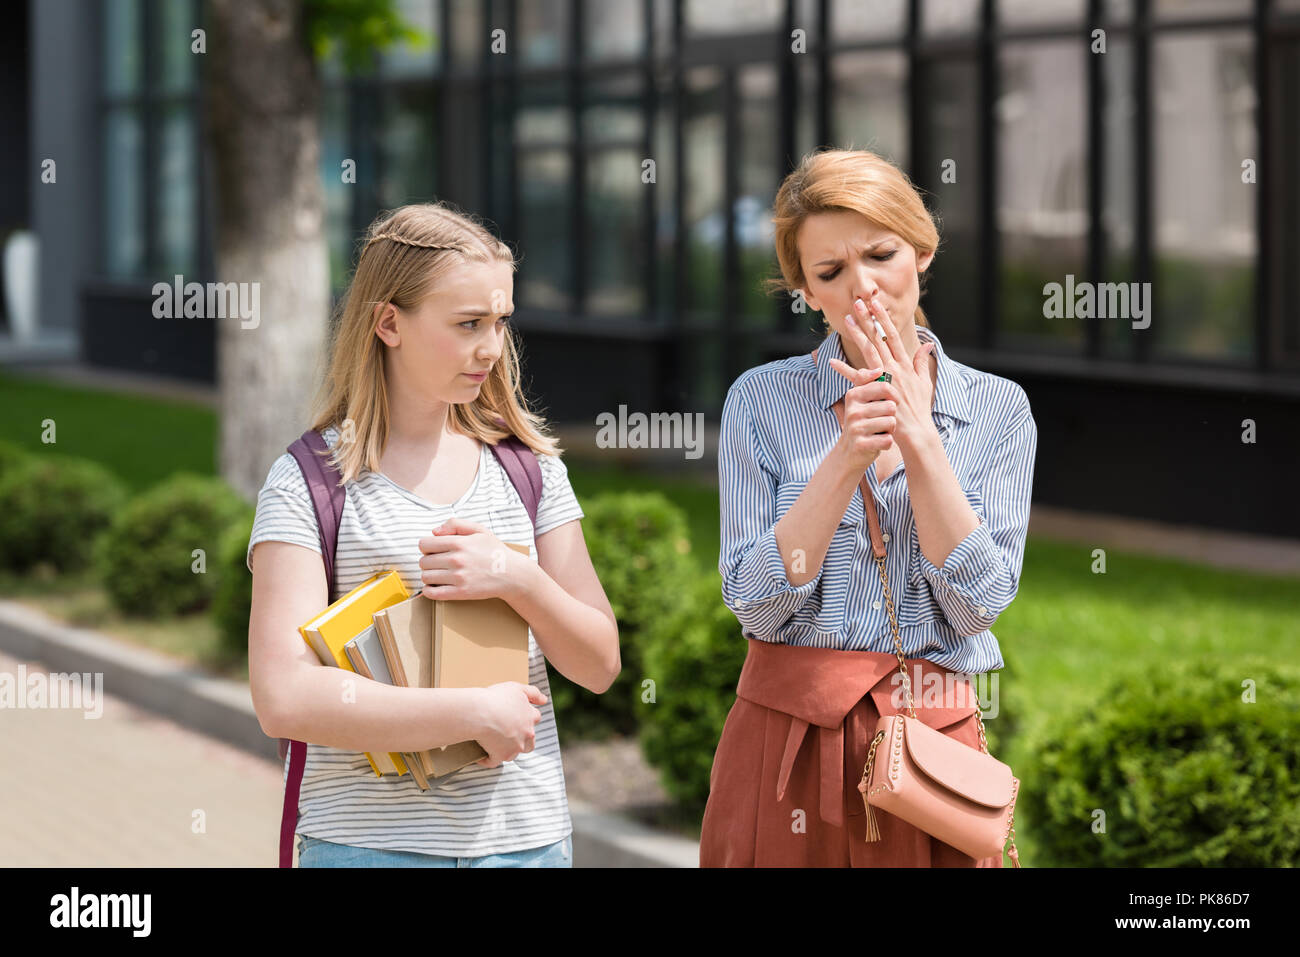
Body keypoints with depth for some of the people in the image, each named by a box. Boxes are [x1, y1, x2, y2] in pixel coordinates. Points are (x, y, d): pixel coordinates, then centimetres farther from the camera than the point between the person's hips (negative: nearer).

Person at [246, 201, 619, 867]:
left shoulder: (529, 468, 7)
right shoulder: (306, 482, -6)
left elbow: (600, 664, 6)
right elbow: (284, 700, -16)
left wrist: (517, 579, -12)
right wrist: (477, 713, -16)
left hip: (529, 836, 4)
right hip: (369, 840, -3)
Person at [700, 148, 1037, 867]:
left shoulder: (997, 410, 2)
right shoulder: (760, 400, -1)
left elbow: (977, 604, -8)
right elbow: (756, 603, -9)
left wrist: (919, 438, -15)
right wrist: (846, 457, -18)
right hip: (785, 740, -1)